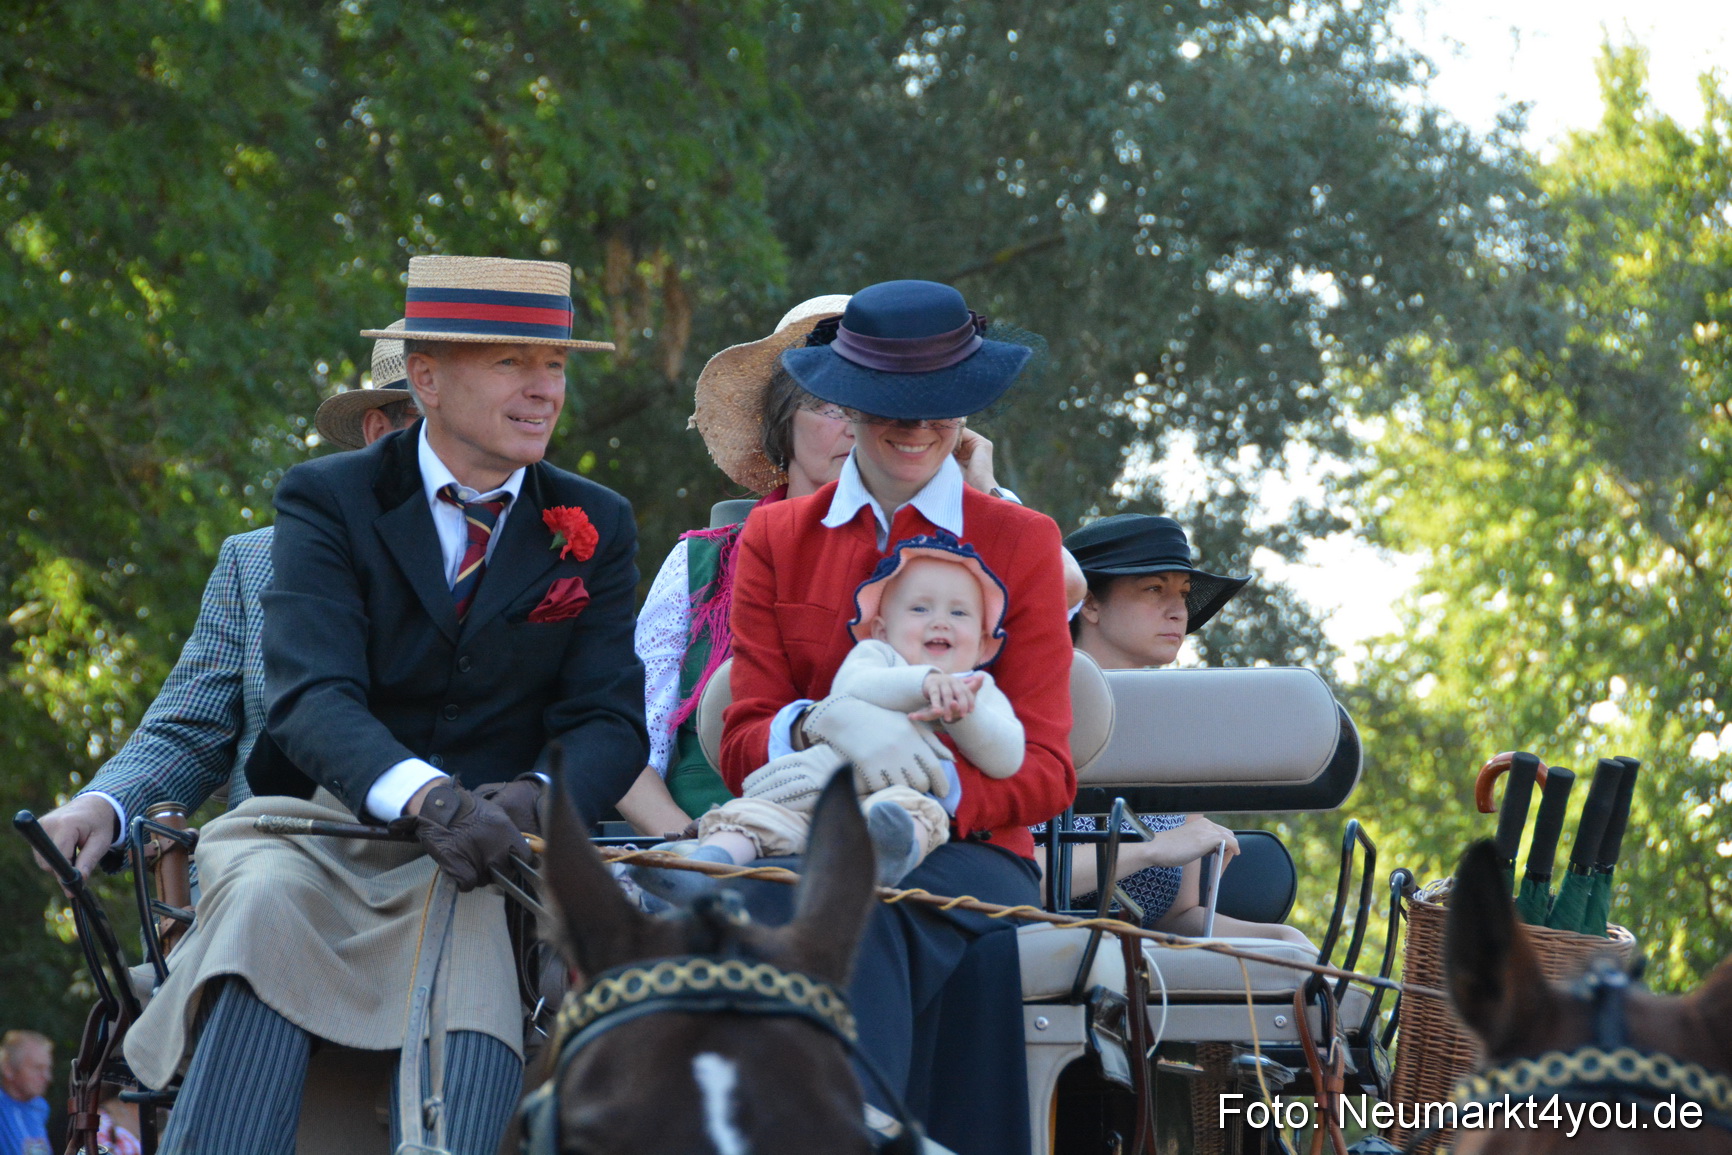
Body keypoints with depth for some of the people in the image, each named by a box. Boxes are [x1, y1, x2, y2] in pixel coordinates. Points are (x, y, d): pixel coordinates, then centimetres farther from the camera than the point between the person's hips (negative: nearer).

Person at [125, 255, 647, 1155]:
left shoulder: (595, 528, 11)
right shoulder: (326, 500, 2)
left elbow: (607, 719, 2)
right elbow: (310, 695, -13)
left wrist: (534, 796, -23)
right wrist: (423, 795, -34)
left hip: (493, 838, 1)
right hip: (333, 821, -1)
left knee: (475, 933, -33)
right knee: (266, 903, -33)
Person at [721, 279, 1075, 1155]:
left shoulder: (1022, 543, 11)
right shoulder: (774, 539, 15)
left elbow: (1043, 769, 4)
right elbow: (741, 745, 7)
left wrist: (925, 794, -17)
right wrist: (832, 724, -18)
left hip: (967, 853, -1)